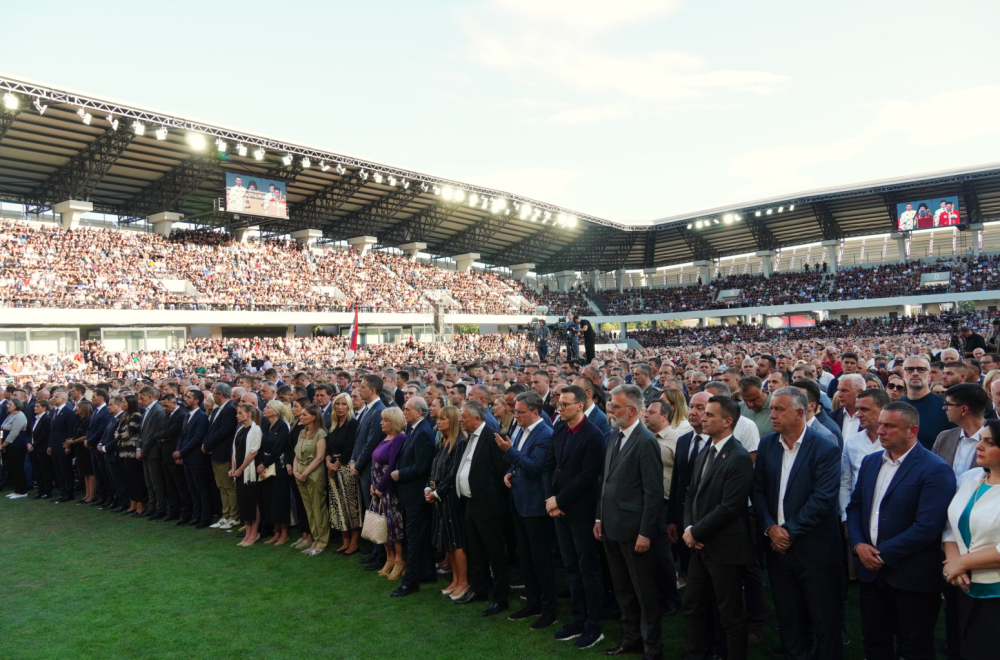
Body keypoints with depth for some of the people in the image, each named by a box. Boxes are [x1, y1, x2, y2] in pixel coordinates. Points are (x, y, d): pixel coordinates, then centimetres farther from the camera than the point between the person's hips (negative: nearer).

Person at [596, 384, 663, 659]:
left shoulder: (646, 441, -17)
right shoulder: (614, 435, 8)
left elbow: (654, 492, -18)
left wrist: (645, 533, -18)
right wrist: (600, 518, 13)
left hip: (633, 529, -8)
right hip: (611, 526, 8)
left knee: (644, 592, 8)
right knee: (622, 589, 20)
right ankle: (631, 638, 36)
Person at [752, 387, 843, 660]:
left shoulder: (826, 449, -12)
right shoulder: (767, 445, 3)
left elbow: (823, 499, -17)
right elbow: (758, 490, 3)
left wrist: (790, 532, -16)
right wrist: (770, 527, -10)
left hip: (815, 549, -4)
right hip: (777, 546, 5)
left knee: (824, 620, 9)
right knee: (787, 617, 16)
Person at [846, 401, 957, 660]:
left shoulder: (936, 470, -15)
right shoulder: (870, 462, 8)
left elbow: (927, 527, -22)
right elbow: (854, 507, 11)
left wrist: (884, 554, -18)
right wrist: (859, 544, -5)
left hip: (911, 578, -6)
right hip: (872, 571, 6)